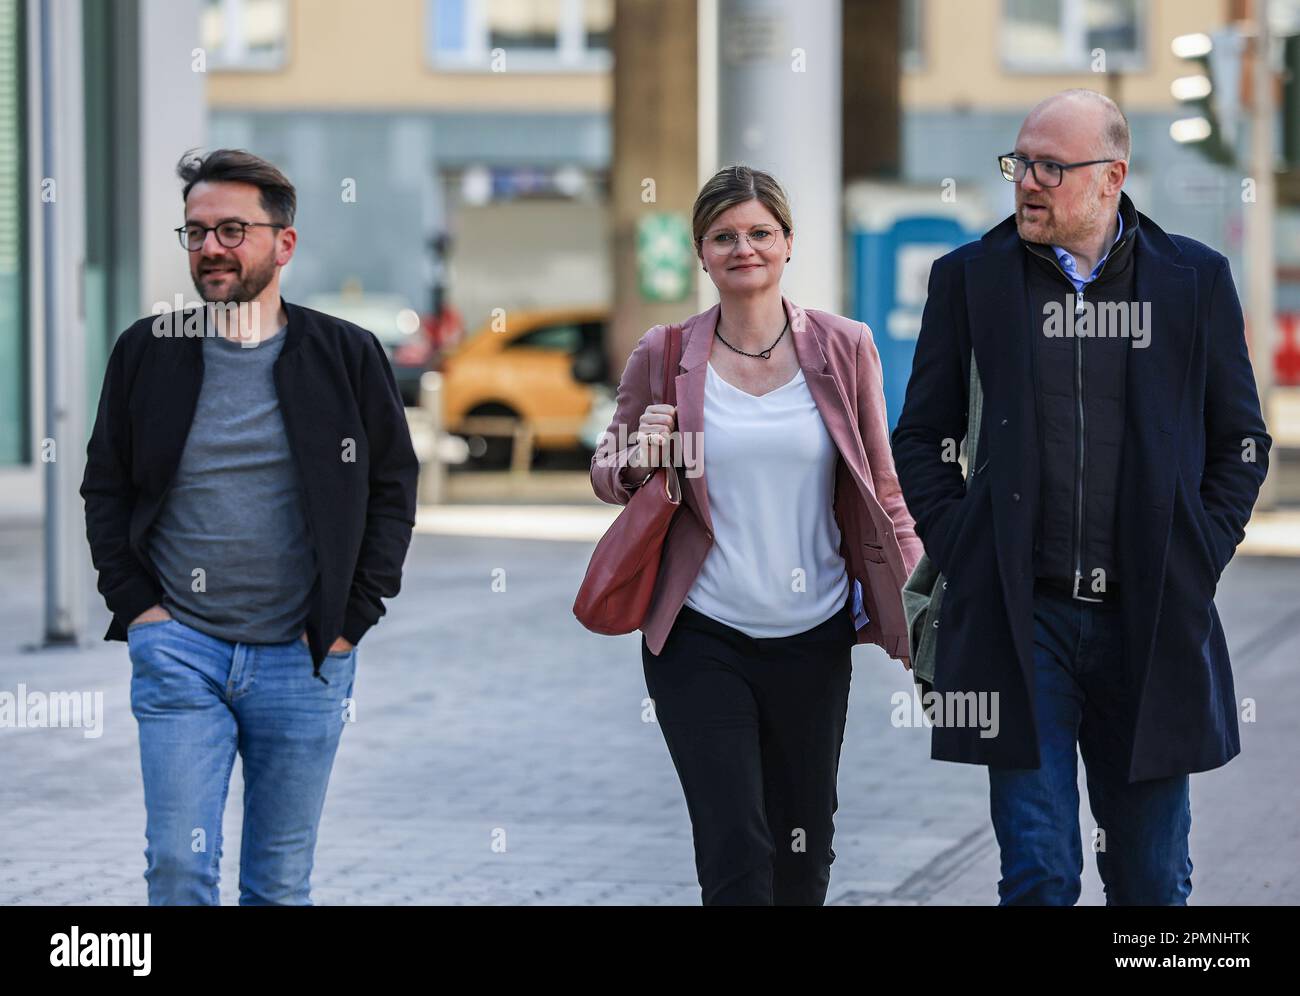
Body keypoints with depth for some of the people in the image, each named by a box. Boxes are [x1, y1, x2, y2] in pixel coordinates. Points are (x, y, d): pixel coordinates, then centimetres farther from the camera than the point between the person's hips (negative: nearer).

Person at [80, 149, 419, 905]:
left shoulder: (347, 356, 1)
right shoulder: (147, 352, 3)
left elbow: (394, 486, 6)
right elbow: (106, 487, 11)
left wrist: (352, 617, 0)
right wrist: (134, 603, 0)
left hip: (303, 661, 0)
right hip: (178, 649, 0)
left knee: (282, 883, 7)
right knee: (179, 864, -7)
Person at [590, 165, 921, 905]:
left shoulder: (844, 349, 2)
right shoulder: (665, 357, 0)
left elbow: (883, 489, 6)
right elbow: (608, 474, 11)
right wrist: (638, 462, -12)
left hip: (814, 639, 2)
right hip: (702, 640, -1)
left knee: (804, 854, 11)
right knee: (734, 852, -8)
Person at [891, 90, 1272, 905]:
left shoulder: (1196, 279, 6)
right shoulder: (970, 278, 6)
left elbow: (1241, 441, 12)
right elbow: (921, 438, 11)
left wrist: (1200, 556, 1)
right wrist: (959, 554, -1)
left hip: (1152, 622, 1)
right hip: (1023, 617, -1)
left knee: (1154, 880, 7)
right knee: (1039, 875, -5)